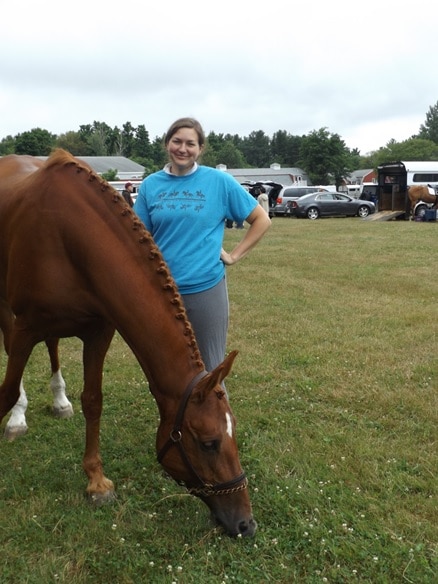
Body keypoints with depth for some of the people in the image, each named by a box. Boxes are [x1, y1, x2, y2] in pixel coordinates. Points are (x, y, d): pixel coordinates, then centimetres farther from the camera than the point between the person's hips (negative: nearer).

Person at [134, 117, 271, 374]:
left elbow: (262, 220, 2)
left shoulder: (219, 181, -4)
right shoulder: (151, 185, 2)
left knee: (210, 369, 10)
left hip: (206, 288, -2)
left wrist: (235, 255, -4)